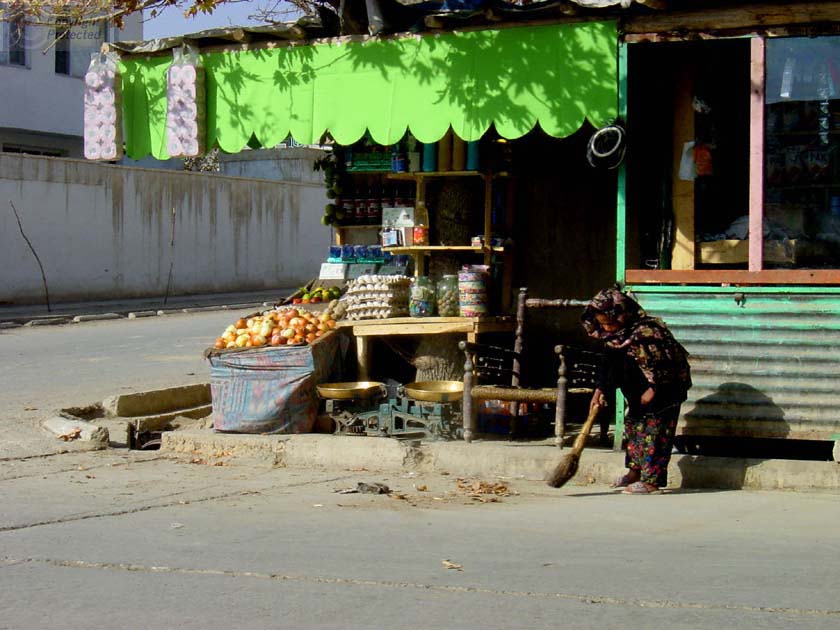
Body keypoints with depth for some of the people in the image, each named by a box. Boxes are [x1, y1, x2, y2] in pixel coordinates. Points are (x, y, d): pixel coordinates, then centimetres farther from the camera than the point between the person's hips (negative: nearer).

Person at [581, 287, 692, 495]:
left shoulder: (647, 332, -28)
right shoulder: (614, 336, -2)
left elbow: (664, 364, -26)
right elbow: (609, 365, 8)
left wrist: (653, 391, -20)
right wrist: (599, 391, 0)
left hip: (663, 391, -9)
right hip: (637, 392, 9)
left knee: (654, 431, -8)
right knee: (632, 425, 15)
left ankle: (652, 480, -6)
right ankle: (635, 471, 28)